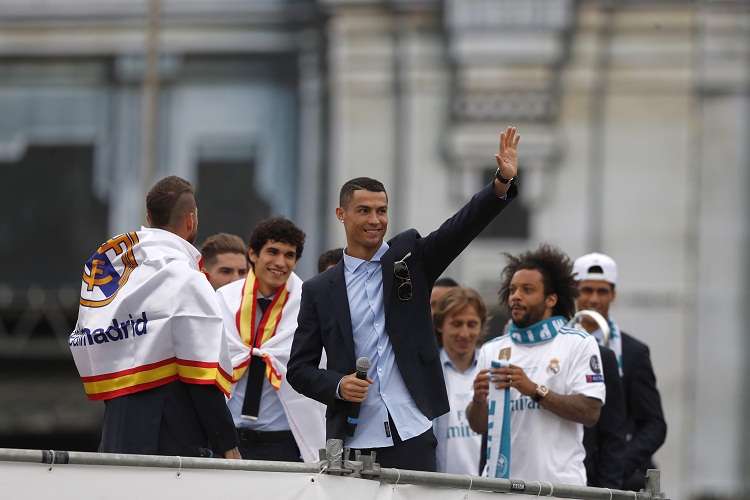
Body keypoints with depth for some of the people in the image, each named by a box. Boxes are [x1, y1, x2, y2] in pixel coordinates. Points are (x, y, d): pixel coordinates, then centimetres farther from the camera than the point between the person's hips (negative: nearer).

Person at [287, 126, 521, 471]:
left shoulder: (409, 258, 10)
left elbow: (463, 226, -4)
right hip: (353, 440, 0)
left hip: (411, 436, 0)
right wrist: (337, 385, -11)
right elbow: (299, 368, 9)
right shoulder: (319, 291, 8)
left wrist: (503, 182, -19)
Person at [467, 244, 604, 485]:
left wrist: (534, 389, -17)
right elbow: (479, 425, 12)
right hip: (501, 481, 4)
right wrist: (479, 399, -11)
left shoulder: (578, 344, 2)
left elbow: (590, 412, -8)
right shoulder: (492, 350, 14)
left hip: (558, 483, -4)